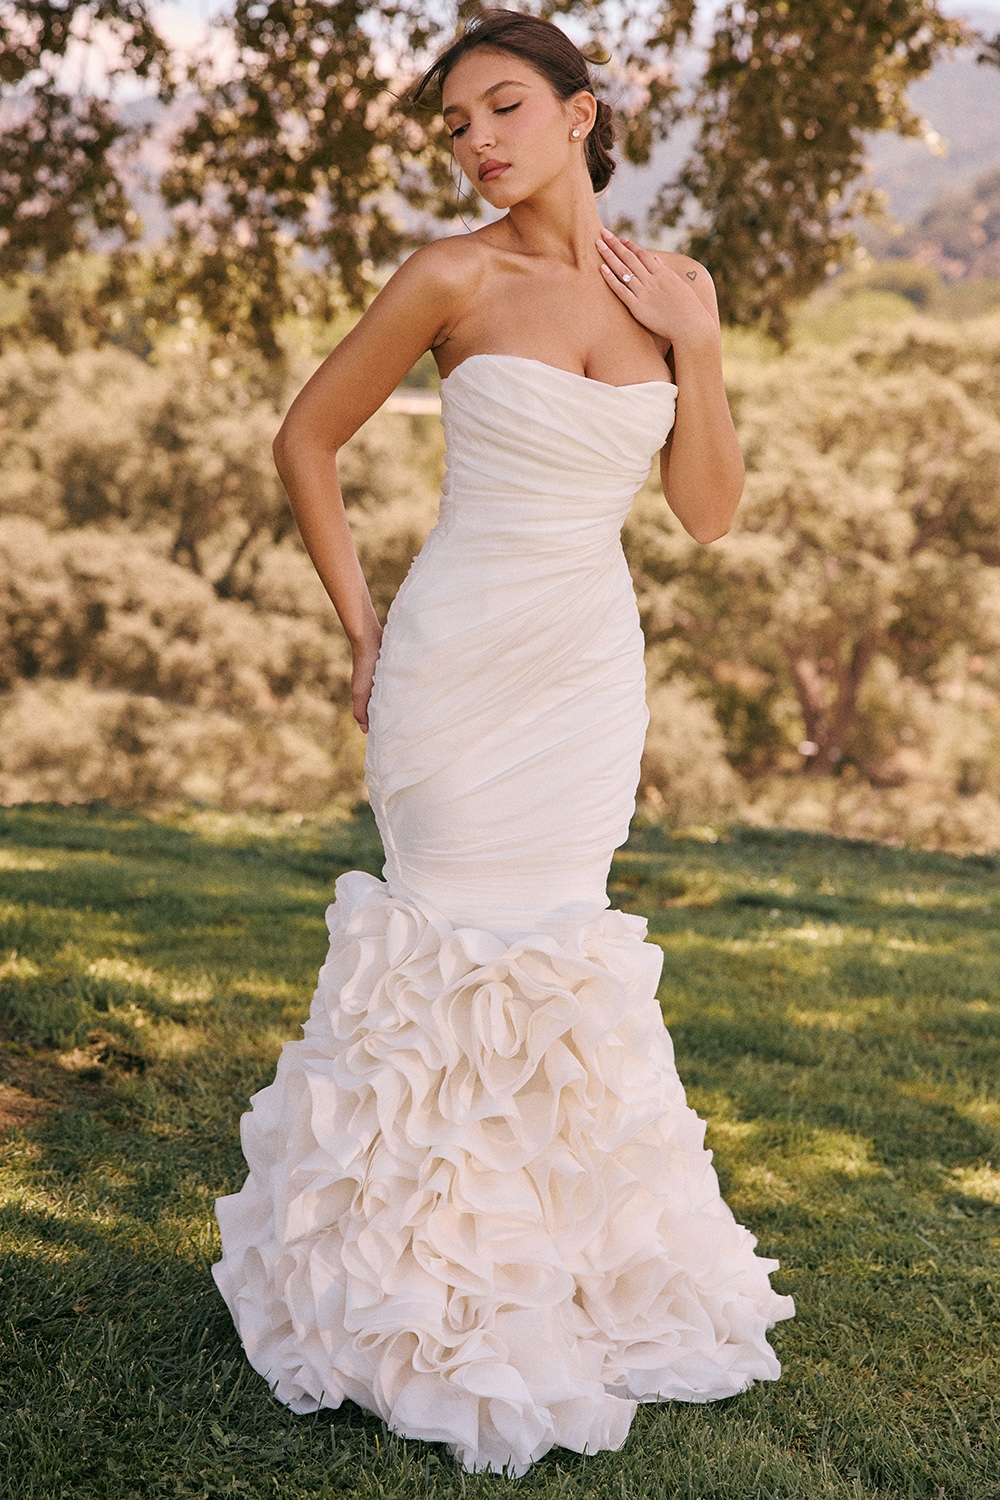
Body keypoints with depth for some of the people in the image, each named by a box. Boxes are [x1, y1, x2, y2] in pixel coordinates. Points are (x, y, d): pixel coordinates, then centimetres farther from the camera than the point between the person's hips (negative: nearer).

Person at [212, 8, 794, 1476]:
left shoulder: (674, 287, 4)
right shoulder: (455, 277, -8)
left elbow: (709, 511, 4)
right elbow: (307, 439, 0)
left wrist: (695, 345, -7)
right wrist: (359, 626, -2)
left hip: (592, 663, 4)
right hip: (465, 656, -4)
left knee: (558, 947, 12)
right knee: (458, 939, 1)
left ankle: (560, 1248, 31)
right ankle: (427, 1267, 18)